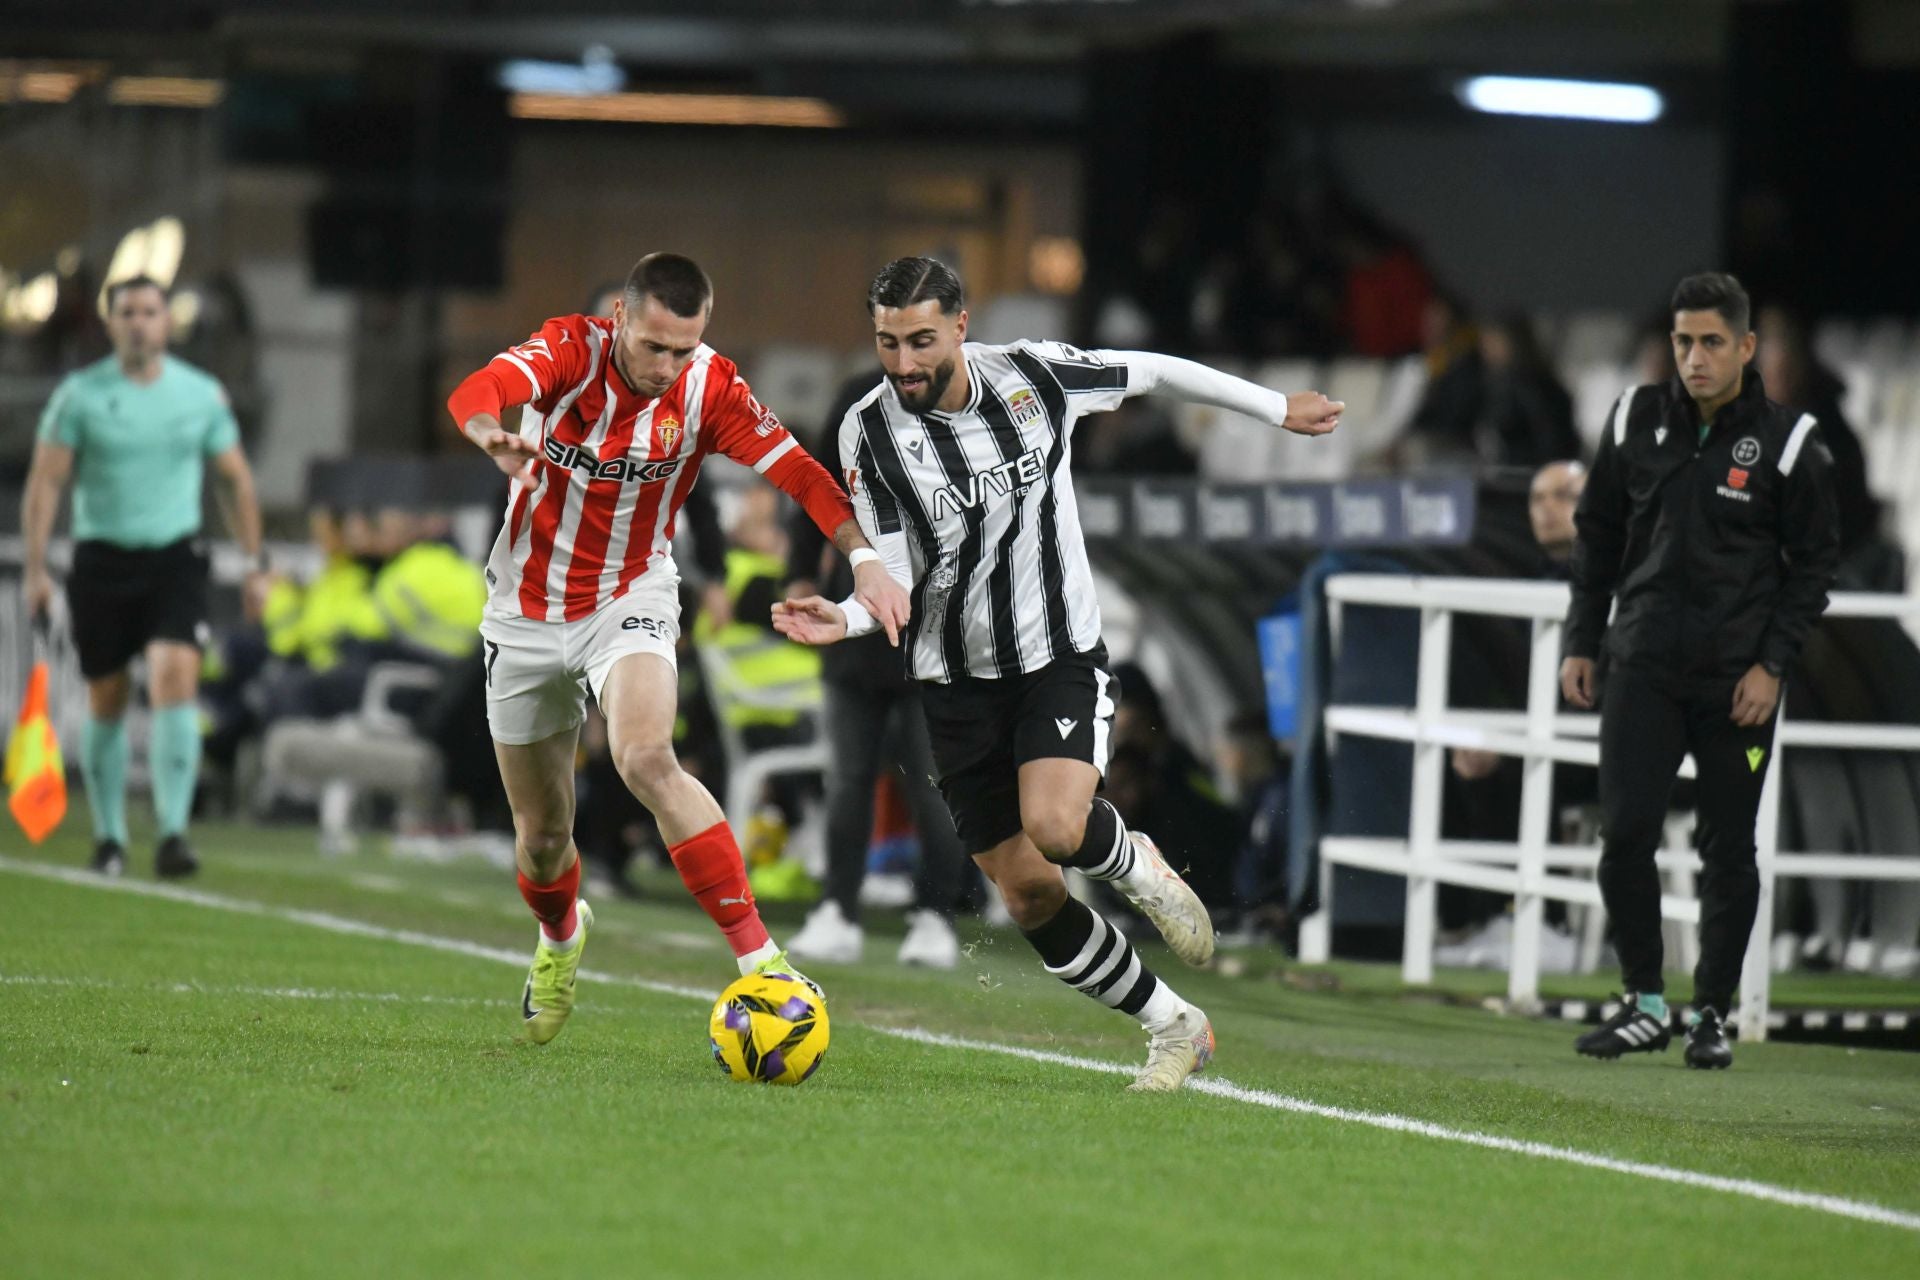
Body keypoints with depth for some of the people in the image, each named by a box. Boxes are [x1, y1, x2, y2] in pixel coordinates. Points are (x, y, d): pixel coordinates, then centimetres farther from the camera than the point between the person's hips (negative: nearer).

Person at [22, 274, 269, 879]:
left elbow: (235, 479, 14)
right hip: (102, 561, 0)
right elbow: (45, 482, -2)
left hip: (176, 558, 0)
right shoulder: (80, 394, -1)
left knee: (176, 681, -18)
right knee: (106, 702, 6)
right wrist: (36, 568, -9)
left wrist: (255, 563, 11)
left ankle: (172, 833, -22)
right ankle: (109, 838, 21)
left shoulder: (201, 394, 5)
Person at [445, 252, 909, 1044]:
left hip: (630, 602, -1)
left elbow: (797, 471, -19)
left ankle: (757, 957, -31)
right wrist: (494, 437, -59)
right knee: (542, 831, 11)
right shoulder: (570, 349, -18)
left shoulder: (709, 389, -15)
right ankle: (560, 935, 47)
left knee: (646, 760, -31)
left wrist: (865, 557, -36)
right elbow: (473, 394, -35)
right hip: (527, 613, 1)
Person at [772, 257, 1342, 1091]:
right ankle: (1173, 1029, 18)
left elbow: (1151, 372, 8)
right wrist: (844, 617, -34)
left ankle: (1134, 866, 9)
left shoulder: (1035, 376, -9)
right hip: (959, 679, 1)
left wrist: (1275, 408, 16)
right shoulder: (870, 433, -11)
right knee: (1028, 897, 0)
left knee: (1055, 827, -27)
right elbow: (897, 574, -13)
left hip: (1061, 656, -1)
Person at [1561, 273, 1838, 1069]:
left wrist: (1772, 664, -7)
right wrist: (1582, 643, 8)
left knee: (1729, 849, 3)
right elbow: (1597, 534, 13)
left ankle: (1712, 1014, 15)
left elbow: (1814, 562, 1)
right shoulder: (1637, 421, 3)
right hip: (1643, 666, 2)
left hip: (1737, 678, -2)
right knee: (1625, 833, -7)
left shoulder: (1786, 443, -4)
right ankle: (1645, 1004, 6)